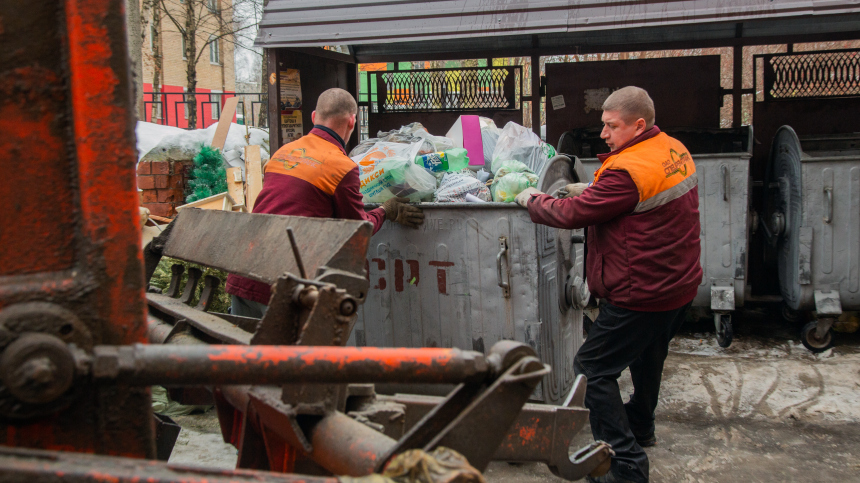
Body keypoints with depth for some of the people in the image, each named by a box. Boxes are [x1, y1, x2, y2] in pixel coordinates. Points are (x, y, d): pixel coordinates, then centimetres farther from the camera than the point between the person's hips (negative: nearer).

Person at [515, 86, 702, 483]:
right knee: (648, 354, 30)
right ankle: (640, 427, 52)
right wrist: (591, 190, 5)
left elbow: (573, 214, -21)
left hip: (642, 295, -10)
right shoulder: (675, 151, 4)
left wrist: (532, 200, -3)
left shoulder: (628, 171, -25)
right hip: (680, 285, 10)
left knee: (592, 369, -2)